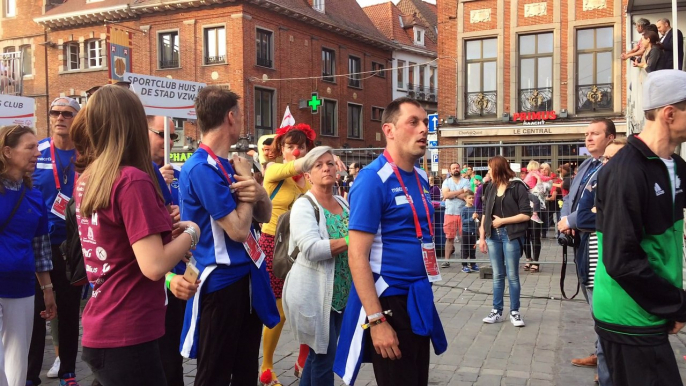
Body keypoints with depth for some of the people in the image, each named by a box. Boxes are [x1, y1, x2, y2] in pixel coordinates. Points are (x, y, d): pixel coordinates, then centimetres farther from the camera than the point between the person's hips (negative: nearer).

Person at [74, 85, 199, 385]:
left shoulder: (85, 179, 5)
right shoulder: (133, 180, -19)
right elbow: (154, 267, -24)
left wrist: (160, 222, 15)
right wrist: (191, 232, -9)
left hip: (99, 332, 8)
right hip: (127, 336, -8)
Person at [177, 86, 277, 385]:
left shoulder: (229, 164, 9)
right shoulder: (201, 168, -20)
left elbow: (264, 216, 12)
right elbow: (239, 230, -22)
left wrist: (258, 193, -11)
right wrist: (247, 179, -8)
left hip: (246, 276, 9)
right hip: (221, 282, -9)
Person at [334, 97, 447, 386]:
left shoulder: (421, 178, 7)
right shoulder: (373, 179, -17)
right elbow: (357, 256, -20)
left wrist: (423, 295, 17)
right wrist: (376, 320, -24)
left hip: (418, 300, 8)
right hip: (388, 301, -8)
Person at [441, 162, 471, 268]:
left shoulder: (466, 181, 3)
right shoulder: (446, 182, 7)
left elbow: (465, 196, -11)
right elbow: (445, 195, -11)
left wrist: (452, 193, -8)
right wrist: (461, 191, -9)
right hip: (449, 213, 1)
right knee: (449, 237, 4)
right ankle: (447, 260, 7)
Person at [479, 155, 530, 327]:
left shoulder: (518, 187, -7)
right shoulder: (491, 188, 9)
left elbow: (526, 215, -11)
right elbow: (485, 213, 11)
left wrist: (502, 220, -11)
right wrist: (482, 237, 7)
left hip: (511, 236, -4)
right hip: (493, 236, 5)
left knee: (512, 275, 3)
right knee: (497, 275, 9)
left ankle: (514, 312, 13)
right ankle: (497, 311, 16)